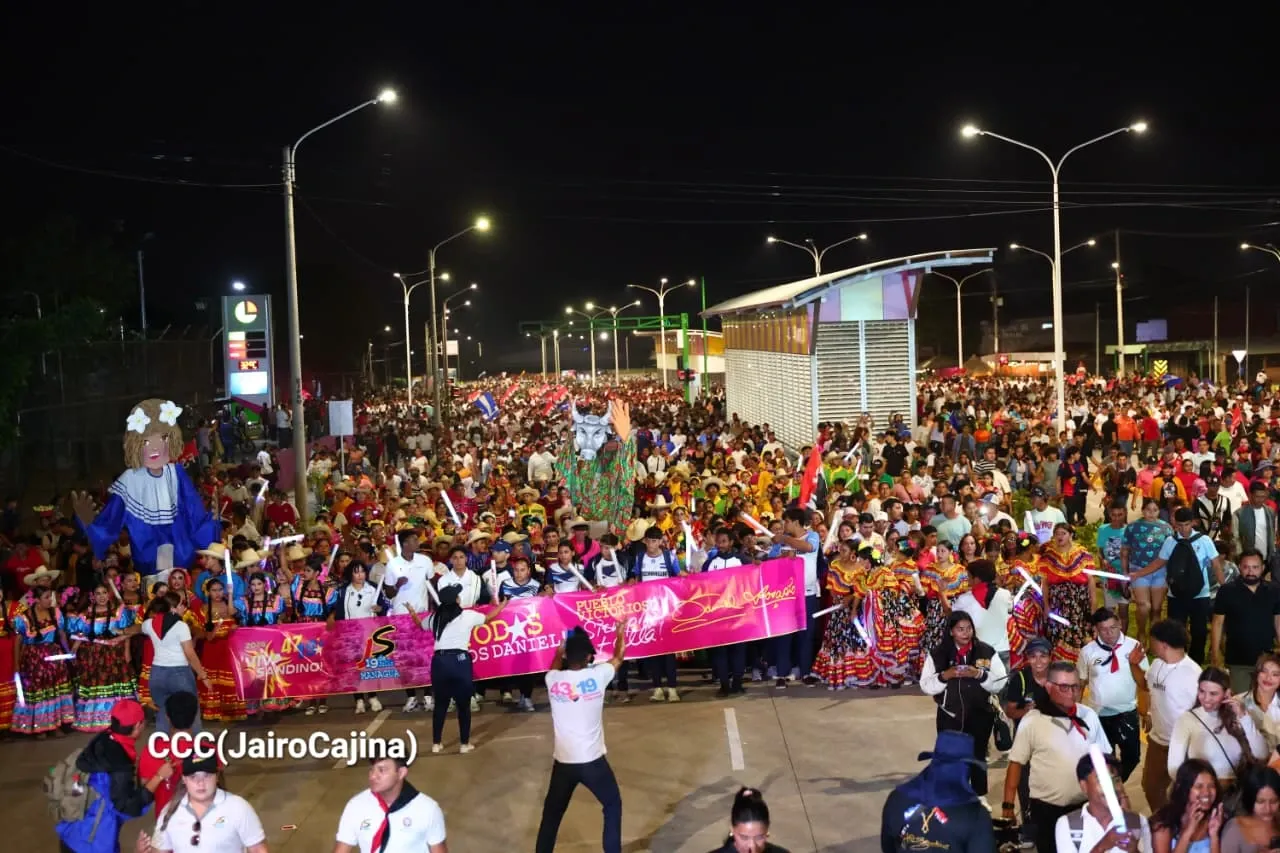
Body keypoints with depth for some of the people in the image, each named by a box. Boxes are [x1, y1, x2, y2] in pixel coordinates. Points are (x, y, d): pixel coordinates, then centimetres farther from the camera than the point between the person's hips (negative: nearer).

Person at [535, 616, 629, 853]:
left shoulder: (553, 680, -5)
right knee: (612, 806, 17)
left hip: (563, 761, 2)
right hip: (592, 761, -2)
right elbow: (618, 657, 11)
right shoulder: (597, 676, -10)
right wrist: (620, 633, 29)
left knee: (552, 813, 16)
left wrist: (560, 652, 41)